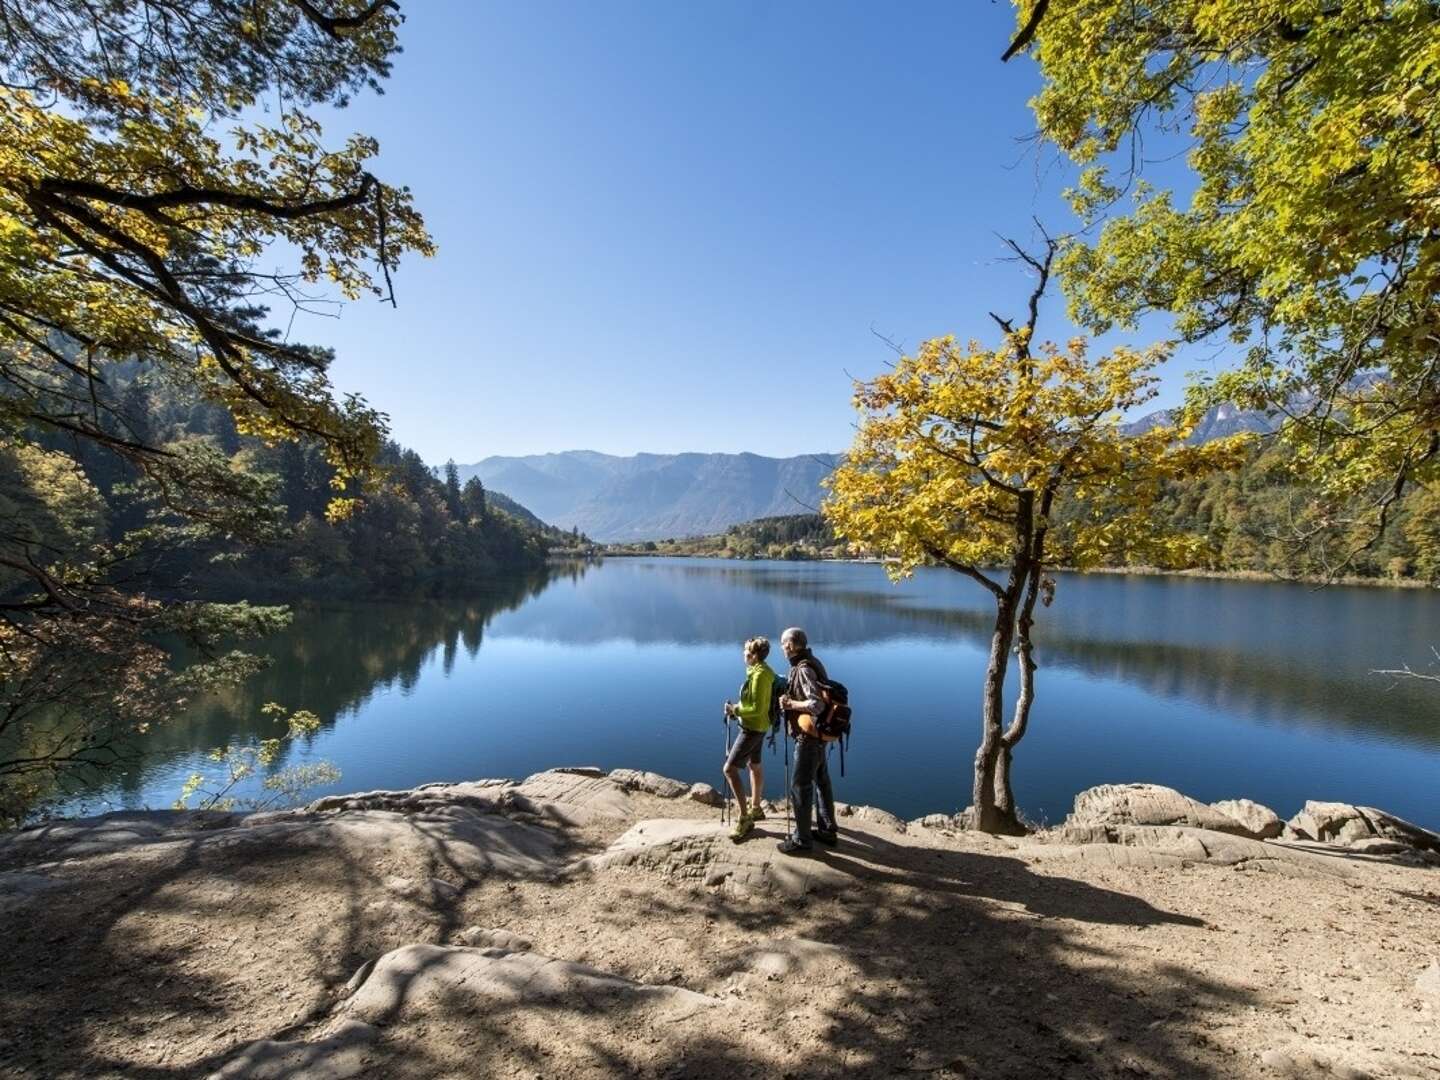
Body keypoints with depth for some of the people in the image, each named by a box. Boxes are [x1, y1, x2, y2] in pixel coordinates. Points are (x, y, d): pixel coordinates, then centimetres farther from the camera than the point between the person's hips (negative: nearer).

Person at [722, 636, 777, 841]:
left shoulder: (759, 675, -24)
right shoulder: (763, 671, 6)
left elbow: (757, 708, -27)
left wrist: (735, 710, -17)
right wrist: (737, 707, 8)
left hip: (753, 728, -10)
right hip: (757, 726, 10)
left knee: (730, 768, -10)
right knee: (754, 765, 22)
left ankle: (745, 818, -7)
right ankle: (756, 809, 37)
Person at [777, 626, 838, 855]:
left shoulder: (804, 669, -24)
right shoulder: (813, 663, 5)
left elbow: (816, 704, -32)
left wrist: (790, 703, -21)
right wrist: (791, 698, 8)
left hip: (808, 737, -10)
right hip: (818, 735, 10)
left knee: (800, 788, 1)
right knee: (821, 782, 19)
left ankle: (801, 840, 12)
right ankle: (827, 831, 31)